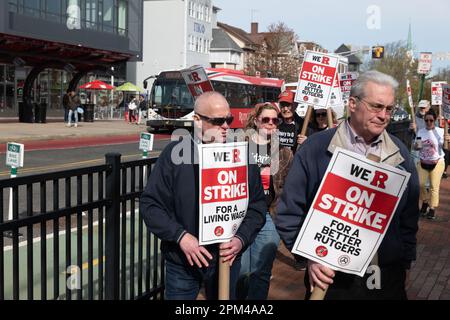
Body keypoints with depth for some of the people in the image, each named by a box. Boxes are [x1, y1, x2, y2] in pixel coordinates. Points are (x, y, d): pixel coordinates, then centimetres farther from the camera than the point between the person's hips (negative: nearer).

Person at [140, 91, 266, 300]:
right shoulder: (175, 154, -9)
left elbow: (257, 205, 4)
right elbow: (151, 203, -7)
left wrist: (241, 239, -11)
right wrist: (180, 236, -18)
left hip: (227, 259, 2)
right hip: (182, 261, -2)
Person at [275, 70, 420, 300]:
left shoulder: (400, 154, 5)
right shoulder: (316, 148, -8)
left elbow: (409, 216, 13)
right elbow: (289, 212, -6)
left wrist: (405, 260, 10)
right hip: (330, 277, -3)